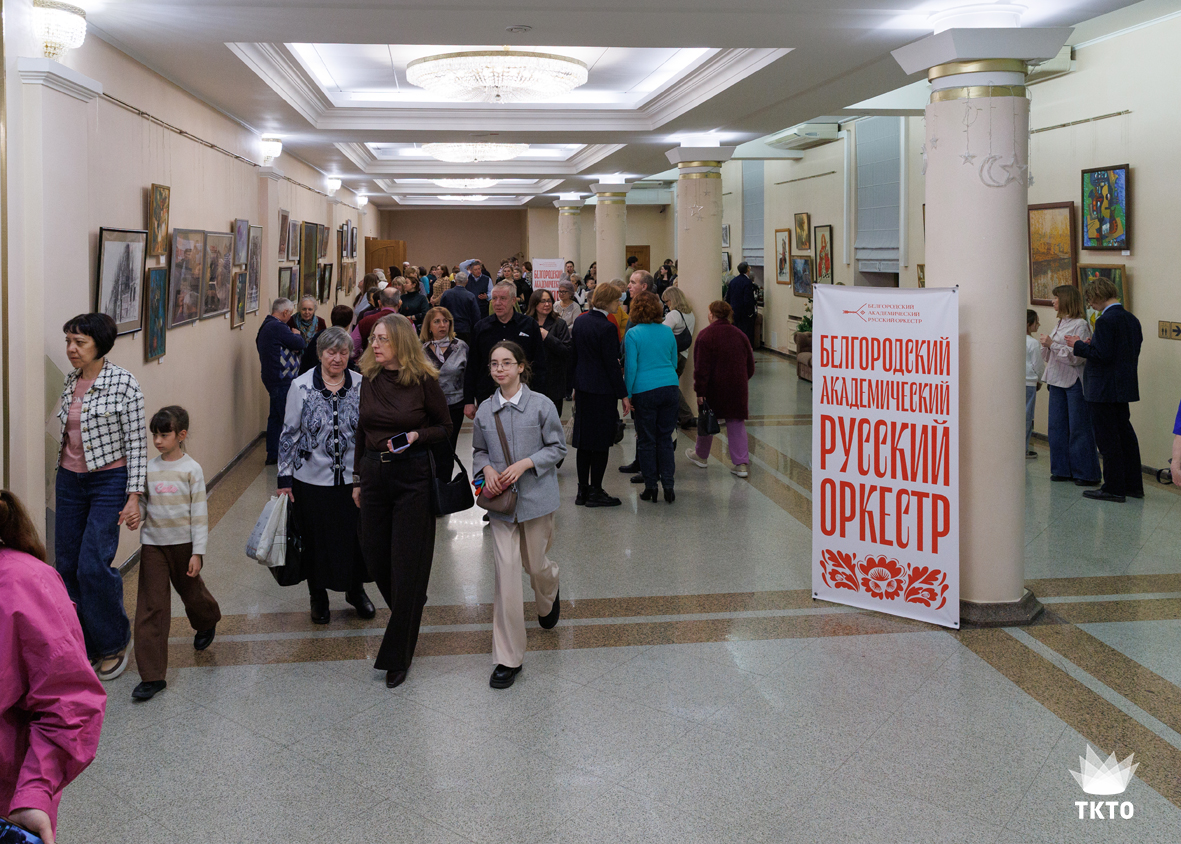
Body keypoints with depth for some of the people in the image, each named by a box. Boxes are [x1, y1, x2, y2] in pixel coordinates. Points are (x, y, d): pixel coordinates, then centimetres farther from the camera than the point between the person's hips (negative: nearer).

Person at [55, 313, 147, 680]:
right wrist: (62, 477, 19)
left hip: (109, 481, -6)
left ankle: (114, 642, 9)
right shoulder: (71, 381, 6)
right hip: (70, 481, 6)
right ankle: (85, 645, 20)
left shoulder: (124, 383, -12)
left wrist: (134, 497, -15)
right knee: (67, 566, 6)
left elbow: (137, 443, -11)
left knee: (93, 566, -12)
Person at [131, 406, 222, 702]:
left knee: (191, 592, 19)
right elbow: (142, 504, 12)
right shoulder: (149, 469, 1)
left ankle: (207, 622, 56)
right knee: (150, 608, -4)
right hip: (153, 544, 2)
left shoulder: (191, 469, -8)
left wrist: (198, 552, -10)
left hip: (183, 543, -2)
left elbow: (199, 513, -7)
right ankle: (152, 675, -4)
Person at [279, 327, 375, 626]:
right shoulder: (301, 386, -5)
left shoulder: (361, 386, -1)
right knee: (315, 540, 9)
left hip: (353, 478, 1)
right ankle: (318, 597, 30)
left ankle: (356, 590, 32)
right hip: (312, 479, -1)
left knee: (356, 536, 7)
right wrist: (284, 478, -1)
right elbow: (289, 434, 0)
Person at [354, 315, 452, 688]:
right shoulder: (368, 378, 5)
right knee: (375, 558, 10)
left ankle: (397, 656, 10)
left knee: (406, 565, 0)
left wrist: (416, 436, -18)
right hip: (374, 474, 5)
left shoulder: (424, 380, -9)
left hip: (413, 478, -5)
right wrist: (358, 478, 14)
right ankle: (409, 612, 41)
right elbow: (362, 431, 13)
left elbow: (445, 427, 1)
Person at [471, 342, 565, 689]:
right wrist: (487, 469, -7)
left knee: (535, 565, 12)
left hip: (535, 496, -1)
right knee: (506, 572, -6)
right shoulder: (485, 410, 3)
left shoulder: (541, 405, -6)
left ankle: (548, 600, 54)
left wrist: (525, 463, -16)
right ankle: (508, 659, -1)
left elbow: (558, 447, -2)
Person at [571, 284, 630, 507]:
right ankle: (595, 492, 5)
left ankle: (583, 491, 18)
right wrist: (623, 395, -10)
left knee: (584, 440, 13)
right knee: (601, 442, 1)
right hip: (603, 390, -8)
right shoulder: (607, 327, -18)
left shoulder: (580, 321, 6)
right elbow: (612, 365, -16)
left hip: (582, 386, 8)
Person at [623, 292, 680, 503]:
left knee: (646, 440, 5)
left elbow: (630, 367, -8)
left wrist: (627, 395, -1)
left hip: (645, 391, -4)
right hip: (670, 388, 4)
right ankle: (668, 486, 7)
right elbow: (674, 362, 13)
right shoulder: (667, 331, 5)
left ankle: (650, 487, 9)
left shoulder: (633, 334, -8)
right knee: (665, 438, 9)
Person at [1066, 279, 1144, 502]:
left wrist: (1079, 345, -10)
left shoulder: (1105, 321, -18)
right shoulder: (1132, 320, 10)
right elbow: (1133, 353, 15)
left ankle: (1114, 488, 3)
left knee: (1108, 438, -1)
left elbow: (1103, 355, -24)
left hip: (1104, 389, -9)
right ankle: (1134, 485, 23)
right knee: (1125, 434, 16)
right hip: (1124, 387, 9)